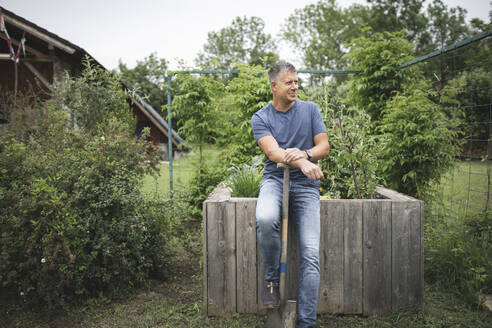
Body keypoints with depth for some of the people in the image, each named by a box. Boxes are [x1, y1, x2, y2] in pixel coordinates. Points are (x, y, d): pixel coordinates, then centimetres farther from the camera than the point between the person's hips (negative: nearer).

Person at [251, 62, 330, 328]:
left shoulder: (310, 109, 10)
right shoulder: (261, 118, 4)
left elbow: (324, 146, 5)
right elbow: (273, 151, -13)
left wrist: (304, 154, -17)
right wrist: (302, 163, -32)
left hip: (306, 185, 1)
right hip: (275, 180, -1)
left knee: (311, 254, -12)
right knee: (265, 219, -35)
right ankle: (272, 280, -9)